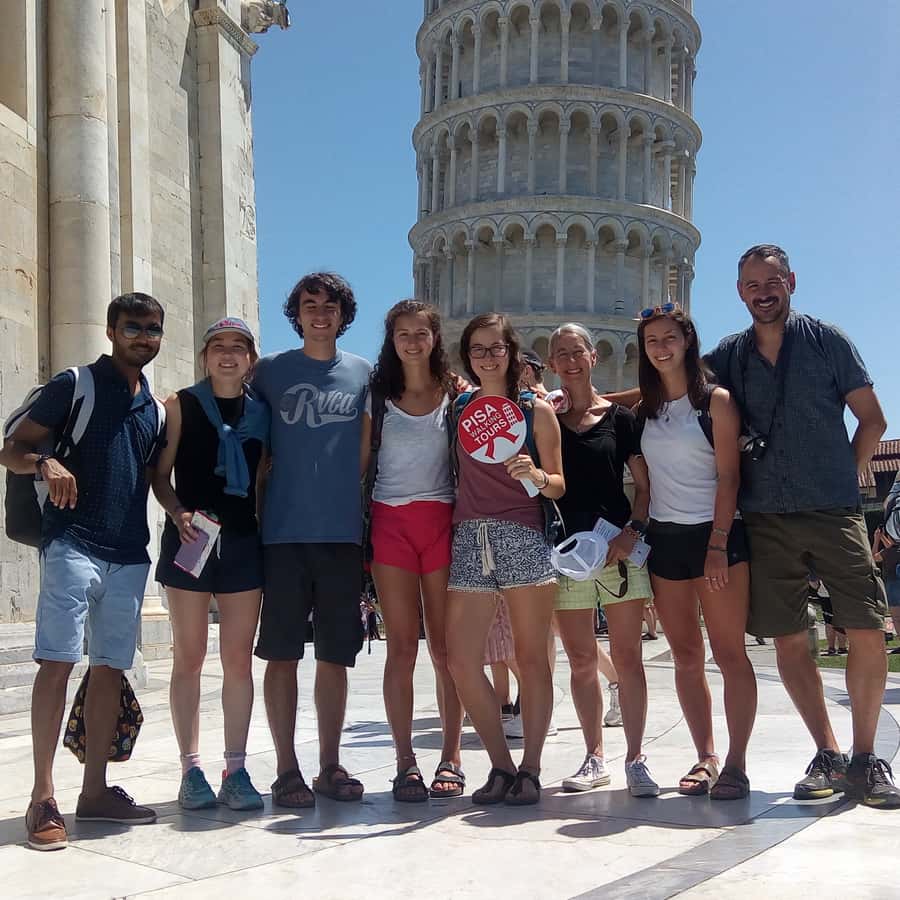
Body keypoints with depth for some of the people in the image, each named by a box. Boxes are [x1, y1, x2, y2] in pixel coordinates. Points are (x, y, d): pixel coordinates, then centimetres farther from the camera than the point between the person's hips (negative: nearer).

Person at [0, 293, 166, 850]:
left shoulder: (157, 408, 18)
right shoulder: (76, 384, 2)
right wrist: (45, 462, -22)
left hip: (130, 554, 6)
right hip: (73, 546, -5)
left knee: (110, 668, 7)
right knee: (58, 662, -11)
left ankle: (95, 792, 14)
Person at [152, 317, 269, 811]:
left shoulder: (261, 411, 9)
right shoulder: (182, 405, 3)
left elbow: (263, 480, 13)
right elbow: (161, 475, 3)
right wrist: (178, 513, -14)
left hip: (243, 541, 2)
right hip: (190, 540, -2)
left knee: (239, 659, 2)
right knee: (189, 656, 2)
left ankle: (236, 770, 9)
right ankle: (191, 770, 10)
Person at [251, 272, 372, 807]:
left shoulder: (362, 373, 11)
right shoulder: (270, 371, 7)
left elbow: (365, 453, 16)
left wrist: (349, 499, 5)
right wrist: (260, 503, 4)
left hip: (343, 532, 2)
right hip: (284, 532, -2)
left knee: (336, 655, 7)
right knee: (283, 653, 0)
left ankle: (330, 765, 18)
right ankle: (287, 769, 9)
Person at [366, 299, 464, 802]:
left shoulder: (456, 393, 8)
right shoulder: (379, 394, 9)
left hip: (442, 520, 0)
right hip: (391, 521, 0)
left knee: (445, 647, 2)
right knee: (402, 647, 0)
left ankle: (451, 758, 10)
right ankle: (406, 763, 4)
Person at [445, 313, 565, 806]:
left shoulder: (535, 409, 5)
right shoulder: (460, 406, 13)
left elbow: (559, 485, 5)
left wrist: (535, 474, -14)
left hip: (524, 537, -3)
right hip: (470, 538, 3)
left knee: (530, 657, -1)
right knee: (461, 660, -2)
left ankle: (530, 770, 8)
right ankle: (501, 766, 10)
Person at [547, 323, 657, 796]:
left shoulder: (620, 417, 5)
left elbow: (645, 486, 3)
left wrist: (633, 531, -11)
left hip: (620, 547, -2)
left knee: (627, 655, -3)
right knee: (580, 659, 7)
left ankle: (635, 758, 3)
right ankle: (594, 758, 16)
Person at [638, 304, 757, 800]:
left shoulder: (716, 401, -2)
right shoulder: (644, 409, 11)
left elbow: (728, 477, -8)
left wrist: (718, 544, -15)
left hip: (715, 535, -4)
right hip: (665, 539, 5)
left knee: (730, 654, -4)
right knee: (686, 657, 6)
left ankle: (736, 764, 0)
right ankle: (706, 758, 12)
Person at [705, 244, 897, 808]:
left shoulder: (826, 340, 5)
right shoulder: (729, 356, 11)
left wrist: (844, 476, 2)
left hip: (833, 512, -2)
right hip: (766, 518, 2)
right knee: (788, 638, 1)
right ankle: (828, 757, 13)